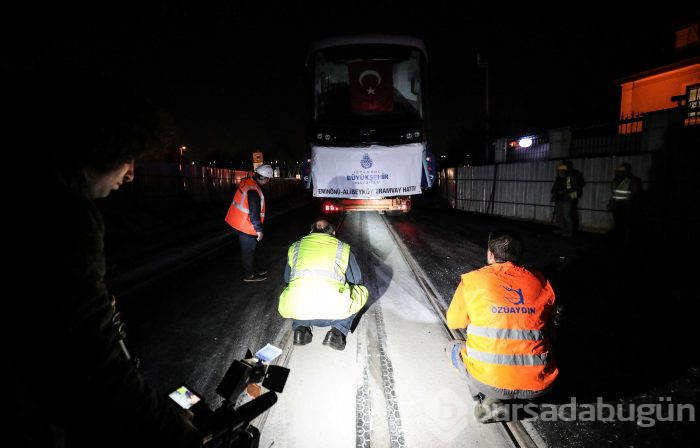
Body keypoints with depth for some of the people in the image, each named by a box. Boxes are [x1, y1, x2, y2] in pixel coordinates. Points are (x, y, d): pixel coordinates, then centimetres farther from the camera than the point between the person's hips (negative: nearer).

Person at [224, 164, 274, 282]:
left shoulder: (246, 181, 0)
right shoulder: (254, 191, -28)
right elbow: (254, 213, -25)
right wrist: (259, 229, -17)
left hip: (239, 221, 9)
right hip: (246, 225, -9)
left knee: (251, 247, 22)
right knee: (248, 250, 7)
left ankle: (254, 267, 38)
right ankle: (249, 274, 22)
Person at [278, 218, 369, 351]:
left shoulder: (295, 247, 19)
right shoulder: (343, 247, 14)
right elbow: (356, 279, 21)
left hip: (296, 312, 3)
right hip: (334, 313, -3)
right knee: (362, 291, 26)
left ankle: (300, 328, 13)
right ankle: (338, 331, 8)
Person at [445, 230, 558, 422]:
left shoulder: (472, 280, -3)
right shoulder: (541, 282, 5)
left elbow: (454, 322, 12)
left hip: (488, 383, -3)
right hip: (538, 386, 3)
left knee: (453, 348, 27)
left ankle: (489, 400, 5)